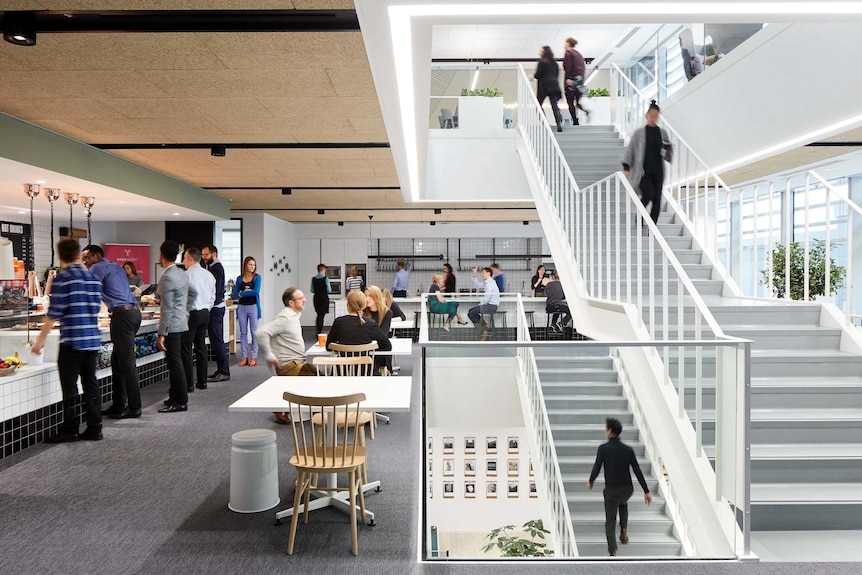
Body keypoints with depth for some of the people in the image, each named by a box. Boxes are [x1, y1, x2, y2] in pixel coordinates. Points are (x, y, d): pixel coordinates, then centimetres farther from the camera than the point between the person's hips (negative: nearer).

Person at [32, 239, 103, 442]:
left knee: (70, 387, 2)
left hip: (72, 341, -6)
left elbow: (54, 313, -10)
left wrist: (40, 340, -3)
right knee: (90, 384, 10)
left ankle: (69, 430, 8)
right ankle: (94, 428, 13)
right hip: (93, 339, 6)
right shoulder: (94, 278, 10)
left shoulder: (63, 278, -8)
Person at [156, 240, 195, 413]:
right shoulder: (182, 274, 9)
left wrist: (161, 334, -18)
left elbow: (167, 309, -20)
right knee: (175, 362, 17)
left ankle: (181, 402, 3)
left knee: (175, 363, -3)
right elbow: (193, 293, 25)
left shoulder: (167, 278, -18)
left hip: (172, 325, -9)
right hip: (181, 322, 9)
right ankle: (175, 396, 27)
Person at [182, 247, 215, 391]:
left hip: (191, 314, -7)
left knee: (186, 349, -1)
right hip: (205, 313, 7)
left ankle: (188, 384, 1)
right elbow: (213, 297, 14)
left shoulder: (187, 274, -12)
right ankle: (202, 381, 18)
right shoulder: (209, 275, 10)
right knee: (201, 347, 13)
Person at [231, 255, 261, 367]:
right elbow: (235, 294, 3)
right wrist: (247, 292, -12)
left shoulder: (257, 277, 1)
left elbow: (256, 291, -13)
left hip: (253, 306, -3)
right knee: (243, 333, 6)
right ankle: (245, 356, 13)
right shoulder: (239, 278, 9)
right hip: (242, 307, 3)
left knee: (254, 332, 0)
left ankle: (254, 357, 6)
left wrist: (242, 293, -4)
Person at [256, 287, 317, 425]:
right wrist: (269, 356, -19)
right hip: (289, 366, -10)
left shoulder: (294, 316, 15)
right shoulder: (284, 318, -15)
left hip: (297, 363, 10)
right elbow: (261, 333, -25)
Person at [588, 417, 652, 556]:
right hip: (627, 489, 3)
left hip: (611, 489, -3)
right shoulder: (628, 450, -1)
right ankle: (624, 530, 20)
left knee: (610, 521, 9)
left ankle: (613, 552, 0)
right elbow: (637, 471, -1)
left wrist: (590, 482, 8)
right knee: (623, 504, 36)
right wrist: (646, 491, 5)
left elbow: (596, 468, -11)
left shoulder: (603, 448, -10)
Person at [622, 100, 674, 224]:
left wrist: (669, 150, -8)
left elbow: (667, 156, 14)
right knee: (649, 194, -22)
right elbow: (630, 150, 1)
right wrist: (626, 168, -8)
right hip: (642, 171, -3)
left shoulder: (662, 133, 10)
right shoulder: (639, 133, 2)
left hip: (657, 172, 3)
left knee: (657, 200, -1)